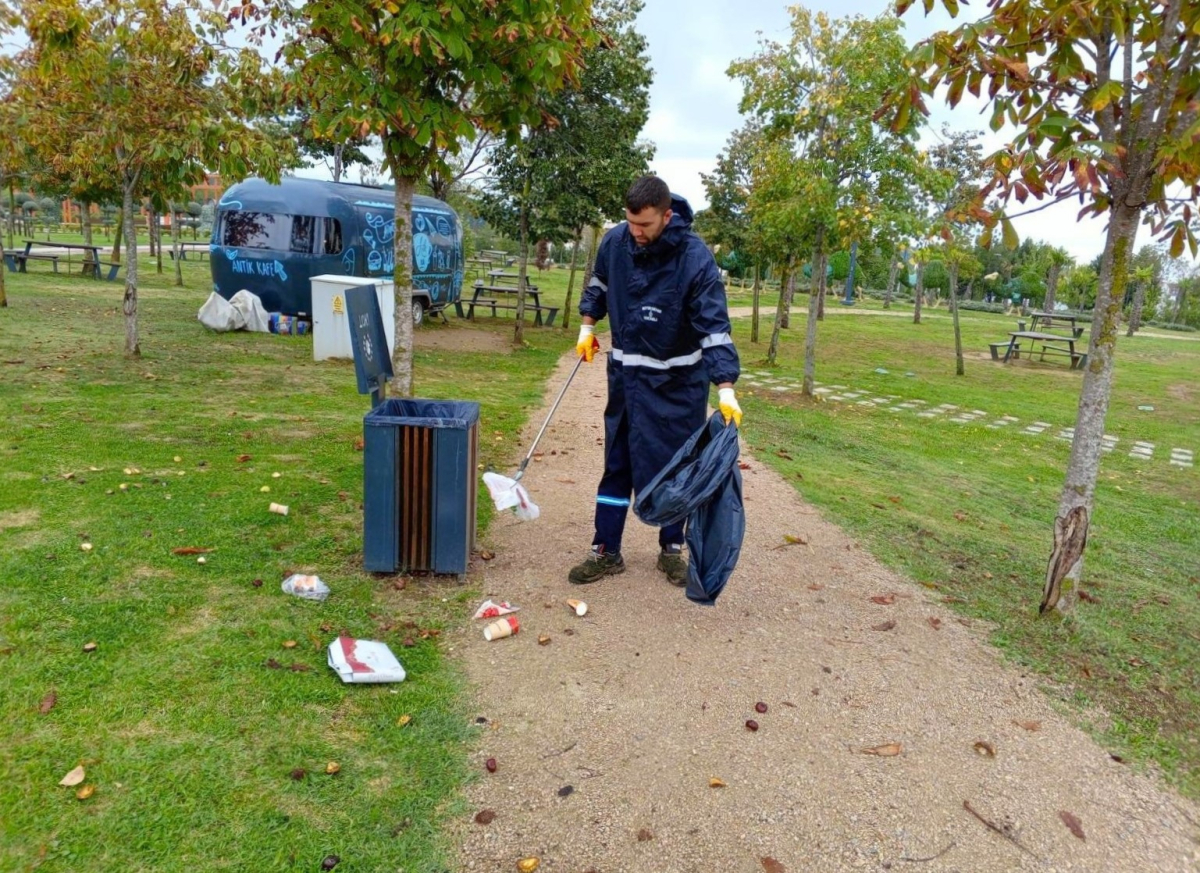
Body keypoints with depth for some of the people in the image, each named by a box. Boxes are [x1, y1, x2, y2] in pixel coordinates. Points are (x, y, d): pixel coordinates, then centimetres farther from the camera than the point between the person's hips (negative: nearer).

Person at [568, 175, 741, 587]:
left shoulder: (695, 258, -21)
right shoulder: (614, 241, -8)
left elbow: (715, 327, -25)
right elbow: (598, 284, 15)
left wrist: (726, 389, -32)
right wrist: (587, 326, 13)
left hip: (679, 381, -3)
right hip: (626, 373, 4)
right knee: (617, 464, 7)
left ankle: (672, 548, 24)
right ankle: (606, 551, 17)